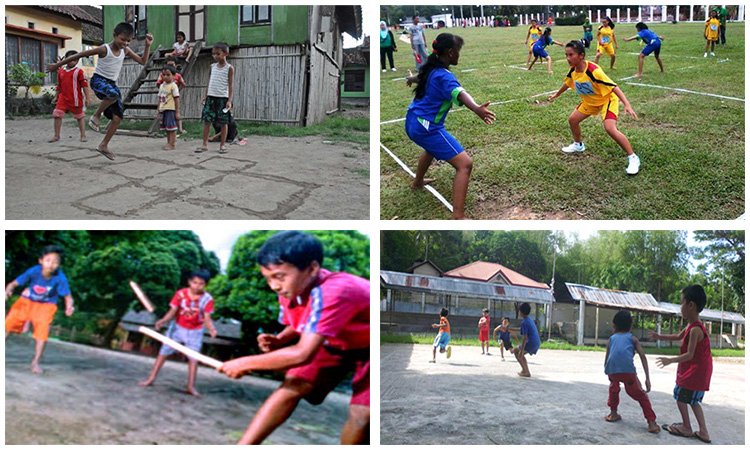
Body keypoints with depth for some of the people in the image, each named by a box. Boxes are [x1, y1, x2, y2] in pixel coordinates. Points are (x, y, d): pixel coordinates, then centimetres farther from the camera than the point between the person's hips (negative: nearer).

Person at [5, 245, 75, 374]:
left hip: (46, 305, -1)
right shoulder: (33, 271, -28)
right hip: (27, 301, 1)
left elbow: (67, 296, -23)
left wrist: (69, 307, -43)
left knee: (43, 330, -16)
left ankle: (36, 362, 3)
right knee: (9, 323, -5)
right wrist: (8, 290, -45)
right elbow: (14, 283, -23)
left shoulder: (60, 278, -29)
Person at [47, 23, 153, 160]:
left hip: (112, 84, 7)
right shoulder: (104, 49, -15)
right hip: (99, 80, -6)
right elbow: (79, 55, -10)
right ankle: (96, 116, -18)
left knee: (118, 118, -3)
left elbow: (143, 61, 9)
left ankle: (103, 145, 10)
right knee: (114, 94, -42)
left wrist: (147, 45, -5)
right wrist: (57, 65, -7)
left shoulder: (125, 50, 3)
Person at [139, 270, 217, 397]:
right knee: (163, 352, 5)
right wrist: (163, 321, -35)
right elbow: (172, 311, -17)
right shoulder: (181, 294, -18)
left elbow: (207, 318, -19)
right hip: (177, 328, 1)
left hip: (195, 332, -1)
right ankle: (151, 378, 17)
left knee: (193, 357, -3)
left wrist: (211, 328, -40)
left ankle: (191, 386, 3)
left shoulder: (207, 299, -18)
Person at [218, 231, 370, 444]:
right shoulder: (290, 289, -15)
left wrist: (245, 363, -31)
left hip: (369, 345, -6)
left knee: (361, 416, -18)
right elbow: (300, 327, 6)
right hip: (335, 342, 6)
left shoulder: (331, 292, -41)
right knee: (290, 389, -5)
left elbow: (302, 354, -41)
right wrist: (278, 341, -16)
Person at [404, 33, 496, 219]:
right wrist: (477, 109, -61)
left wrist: (411, 79, 59)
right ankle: (458, 217, -22)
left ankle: (418, 181, 64)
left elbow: (419, 77, 33)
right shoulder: (444, 76, -20)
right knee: (465, 164, -13)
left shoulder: (430, 69, 7)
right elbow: (459, 93, -42)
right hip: (427, 128, -10)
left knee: (433, 146, 42)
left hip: (413, 123, 10)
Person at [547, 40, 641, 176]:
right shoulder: (573, 71, -11)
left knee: (610, 129, -27)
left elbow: (614, 87, -36)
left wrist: (627, 105, -46)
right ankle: (578, 145, 42)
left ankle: (633, 158, -16)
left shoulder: (593, 71, -35)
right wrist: (557, 95, 30)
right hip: (590, 101, 8)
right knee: (572, 119, 13)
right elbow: (567, 84, 14)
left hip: (607, 100, -8)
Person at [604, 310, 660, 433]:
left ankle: (613, 413, 34)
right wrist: (647, 378, 7)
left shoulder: (611, 339, 28)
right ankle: (652, 422, 4)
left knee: (614, 387, 34)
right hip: (628, 370, -2)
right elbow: (642, 356, 10)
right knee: (641, 396, 14)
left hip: (612, 370, 2)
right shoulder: (633, 338, 24)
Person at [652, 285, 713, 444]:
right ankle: (703, 431, 15)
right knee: (693, 400, 15)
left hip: (695, 370, -10)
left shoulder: (695, 329, -25)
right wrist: (660, 336, 21)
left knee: (680, 395, 3)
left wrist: (671, 360, -27)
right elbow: (679, 337, 24)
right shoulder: (691, 325, 6)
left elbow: (689, 355, -25)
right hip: (698, 370, 10)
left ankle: (687, 428, 14)